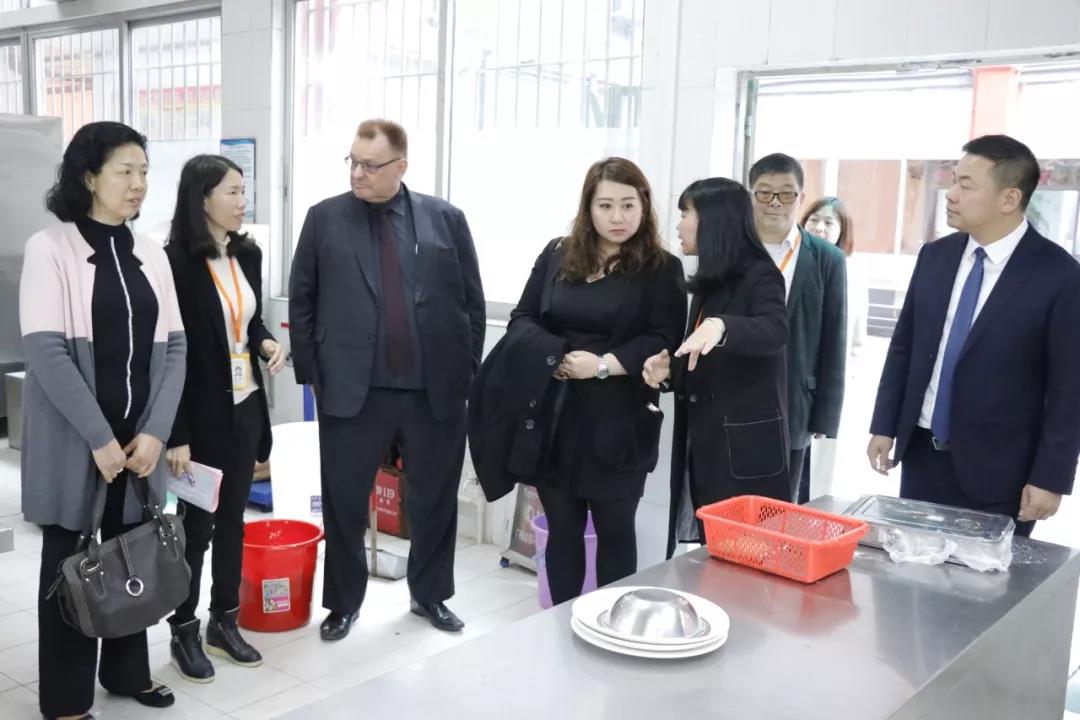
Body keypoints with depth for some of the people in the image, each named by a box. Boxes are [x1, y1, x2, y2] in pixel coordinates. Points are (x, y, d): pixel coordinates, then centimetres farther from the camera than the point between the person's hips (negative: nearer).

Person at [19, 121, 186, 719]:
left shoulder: (149, 254, 7)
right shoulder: (49, 248, -7)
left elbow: (173, 348, 4)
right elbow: (45, 352, -14)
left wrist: (154, 431, -7)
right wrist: (100, 438, -17)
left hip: (139, 437, 4)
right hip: (74, 439, -4)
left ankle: (126, 670, 32)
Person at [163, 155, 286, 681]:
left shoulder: (249, 254, 5)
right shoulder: (176, 260, -16)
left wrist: (267, 343, -5)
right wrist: (176, 435, -18)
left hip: (245, 406, 6)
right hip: (201, 413, -6)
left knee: (233, 517, 14)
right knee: (197, 522, 5)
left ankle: (225, 622, 28)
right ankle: (184, 632, 21)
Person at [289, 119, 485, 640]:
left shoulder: (446, 219, 3)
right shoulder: (324, 219, 3)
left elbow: (472, 302, 6)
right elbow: (301, 302, 5)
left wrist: (467, 371, 2)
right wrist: (310, 373, -1)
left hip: (436, 390, 1)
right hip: (351, 390, -1)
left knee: (434, 500, 14)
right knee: (344, 502, 8)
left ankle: (430, 595, 35)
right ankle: (343, 603, 28)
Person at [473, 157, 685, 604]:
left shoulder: (662, 269, -1)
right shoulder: (556, 255, 8)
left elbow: (665, 341, -9)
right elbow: (522, 319, 6)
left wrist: (604, 364, -21)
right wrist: (553, 356, -13)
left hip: (618, 422, -3)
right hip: (554, 417, 3)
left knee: (615, 529, 9)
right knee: (562, 528, 13)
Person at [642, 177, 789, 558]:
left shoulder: (759, 276, -9)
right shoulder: (710, 284, 14)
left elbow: (775, 331, -29)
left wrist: (721, 326, -46)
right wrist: (669, 365, -1)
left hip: (745, 444, -8)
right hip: (702, 439, 8)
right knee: (708, 548, 10)